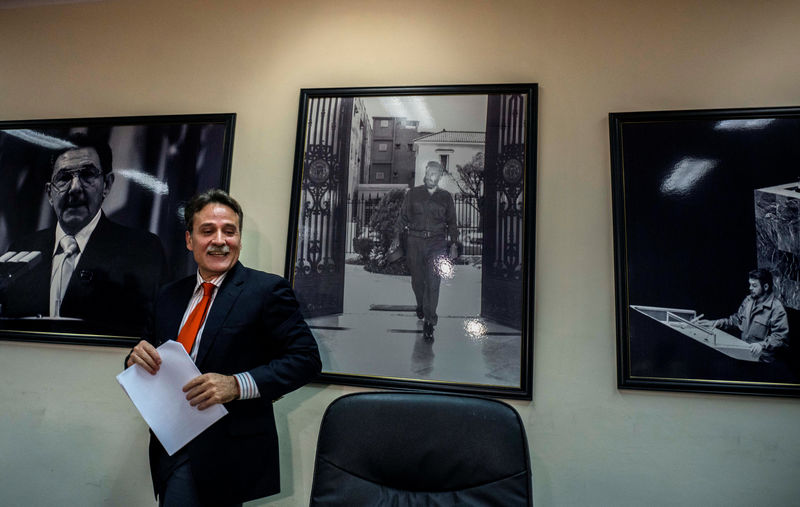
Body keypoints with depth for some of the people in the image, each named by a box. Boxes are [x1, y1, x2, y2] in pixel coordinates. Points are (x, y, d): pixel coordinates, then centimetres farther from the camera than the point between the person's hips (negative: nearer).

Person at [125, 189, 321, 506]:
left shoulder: (266, 290, -10)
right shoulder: (169, 295, 9)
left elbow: (306, 358, -15)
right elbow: (152, 350, 15)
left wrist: (237, 385, -25)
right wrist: (138, 357, -8)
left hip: (227, 453, -5)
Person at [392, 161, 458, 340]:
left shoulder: (446, 197, 10)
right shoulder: (413, 193, 8)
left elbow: (452, 222, 14)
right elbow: (403, 216, 8)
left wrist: (453, 244, 7)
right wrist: (397, 236, -2)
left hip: (437, 242, -1)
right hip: (415, 241, 1)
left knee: (433, 281, -10)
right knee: (417, 278, 9)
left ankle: (429, 320, -7)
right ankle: (421, 305, 37)